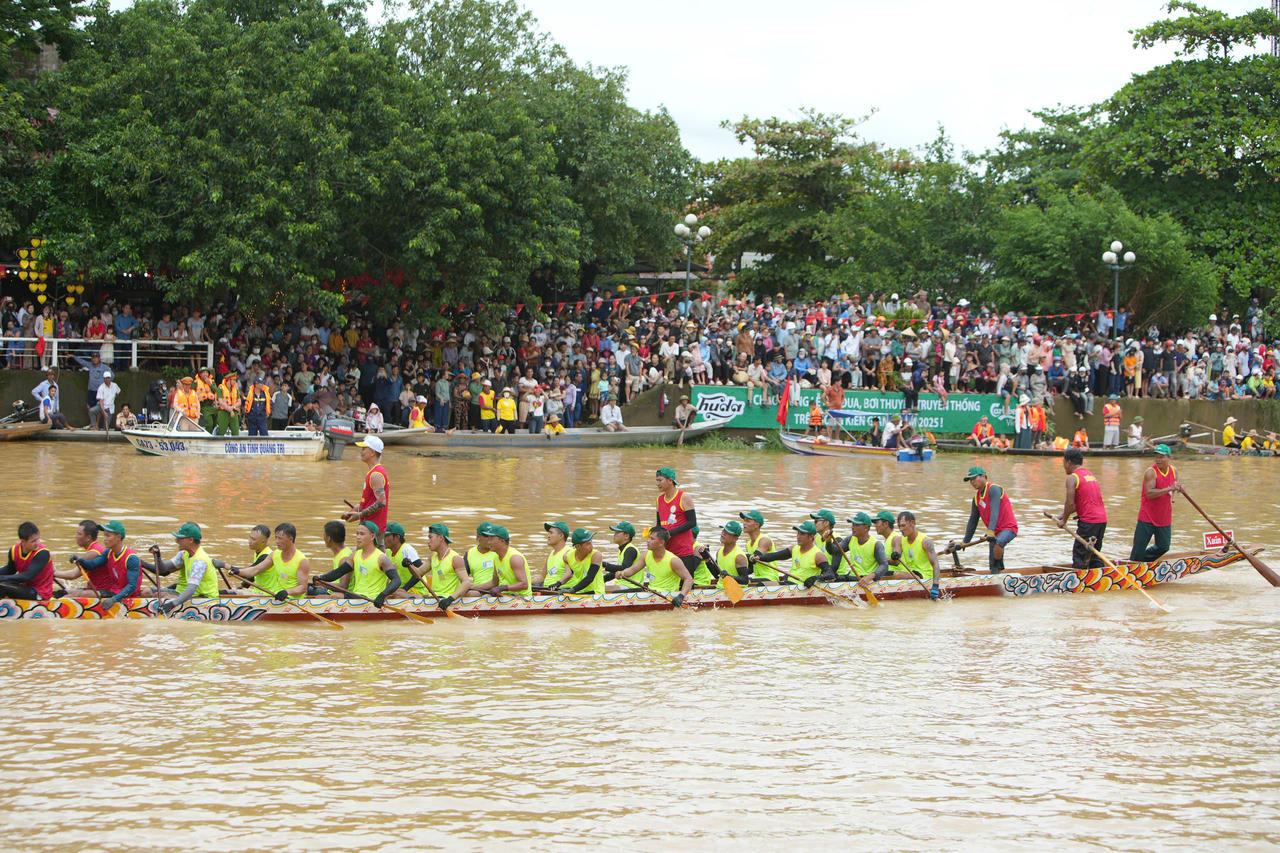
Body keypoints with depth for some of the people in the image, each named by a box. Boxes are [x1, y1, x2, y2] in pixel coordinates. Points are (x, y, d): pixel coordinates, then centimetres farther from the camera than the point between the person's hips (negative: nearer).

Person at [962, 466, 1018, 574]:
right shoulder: (977, 498, 13)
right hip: (995, 532, 8)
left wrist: (990, 531, -39)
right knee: (992, 567, 3)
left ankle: (998, 567, -19)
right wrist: (965, 542, 18)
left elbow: (995, 511, -27)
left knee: (998, 543, -38)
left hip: (1008, 528, -8)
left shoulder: (993, 489, -13)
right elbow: (973, 521, 19)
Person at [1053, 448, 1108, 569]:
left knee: (1079, 554, -2)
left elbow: (1070, 504, -13)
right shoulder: (1090, 474, 20)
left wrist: (1064, 521, 2)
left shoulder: (1072, 478, -7)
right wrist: (1063, 516, 24)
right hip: (1102, 519, 8)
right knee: (1094, 554, 16)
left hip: (1088, 521, -8)